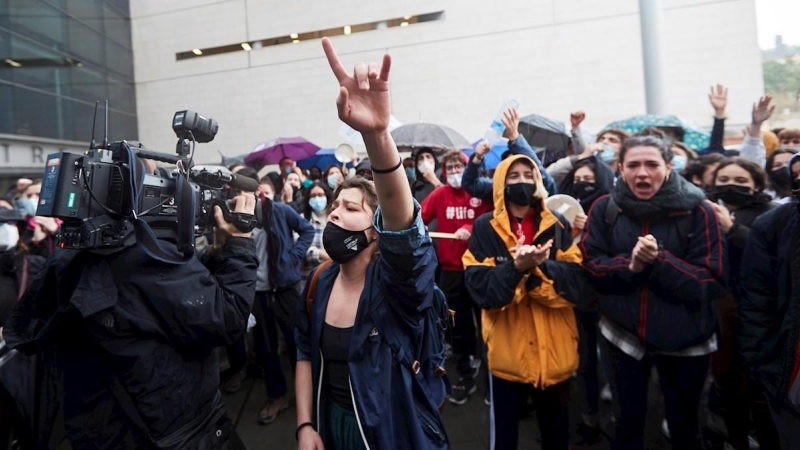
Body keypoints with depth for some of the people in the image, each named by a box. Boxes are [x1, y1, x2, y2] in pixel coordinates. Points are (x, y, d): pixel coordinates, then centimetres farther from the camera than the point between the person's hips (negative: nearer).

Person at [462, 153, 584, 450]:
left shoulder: (558, 225, 2)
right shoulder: (485, 228, -4)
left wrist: (539, 266, -25)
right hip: (507, 348, -2)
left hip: (553, 349, 2)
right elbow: (480, 288, -13)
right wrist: (516, 266, -28)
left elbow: (574, 282, -8)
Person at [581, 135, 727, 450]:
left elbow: (714, 281, -15)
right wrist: (630, 264, -25)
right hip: (624, 334, 1)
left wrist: (660, 261, -27)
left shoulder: (697, 211, -12)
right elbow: (591, 266, -8)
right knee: (629, 419, 20)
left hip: (685, 339, 0)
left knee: (684, 424, 22)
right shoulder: (604, 209, -7)